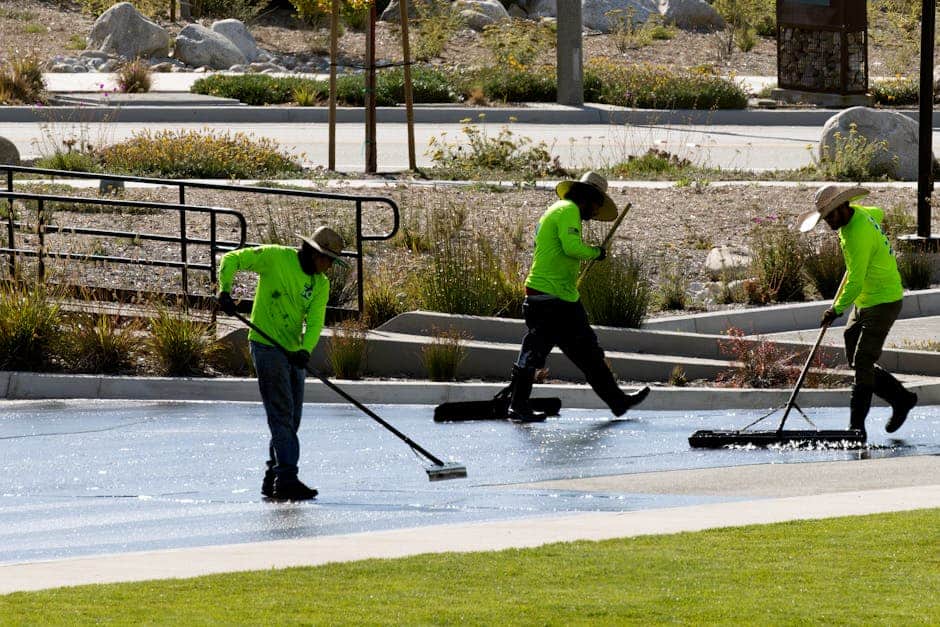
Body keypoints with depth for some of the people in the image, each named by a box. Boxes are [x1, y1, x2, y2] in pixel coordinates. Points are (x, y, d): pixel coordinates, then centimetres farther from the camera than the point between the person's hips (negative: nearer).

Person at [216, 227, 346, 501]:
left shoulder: (321, 284, 8)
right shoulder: (276, 257, -8)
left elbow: (315, 322, -3)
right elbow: (231, 259, -7)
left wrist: (305, 350, -22)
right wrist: (225, 291, -22)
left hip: (294, 353, 7)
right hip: (267, 346, -7)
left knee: (291, 420, 11)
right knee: (282, 415, -15)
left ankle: (272, 481, 22)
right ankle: (287, 479, -21)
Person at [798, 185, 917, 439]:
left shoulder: (859, 234, -27)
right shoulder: (861, 213, 2)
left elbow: (855, 284, -27)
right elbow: (879, 214, 29)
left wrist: (836, 309, -14)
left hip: (883, 301, -10)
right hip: (864, 302, 10)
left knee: (863, 362, -13)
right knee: (857, 362, 10)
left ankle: (856, 426, -12)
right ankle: (901, 398, 22)